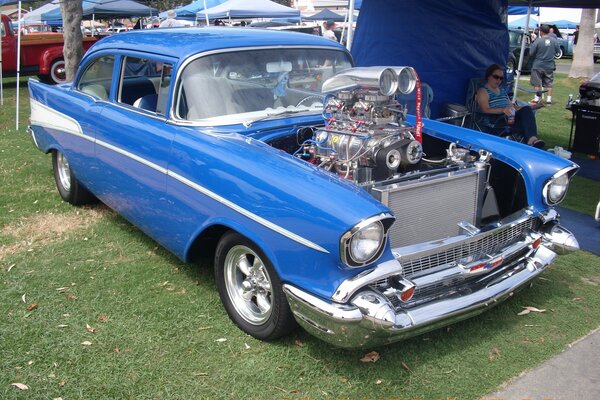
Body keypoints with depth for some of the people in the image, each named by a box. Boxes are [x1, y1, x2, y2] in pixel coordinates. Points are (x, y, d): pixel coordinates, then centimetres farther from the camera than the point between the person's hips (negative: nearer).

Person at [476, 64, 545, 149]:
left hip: (509, 116, 7)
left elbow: (510, 105, 27)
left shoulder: (502, 89, 30)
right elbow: (485, 110, -12)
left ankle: (532, 139, -42)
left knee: (527, 109, -24)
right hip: (493, 120, -7)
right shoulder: (483, 91, 3)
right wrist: (503, 110, -29)